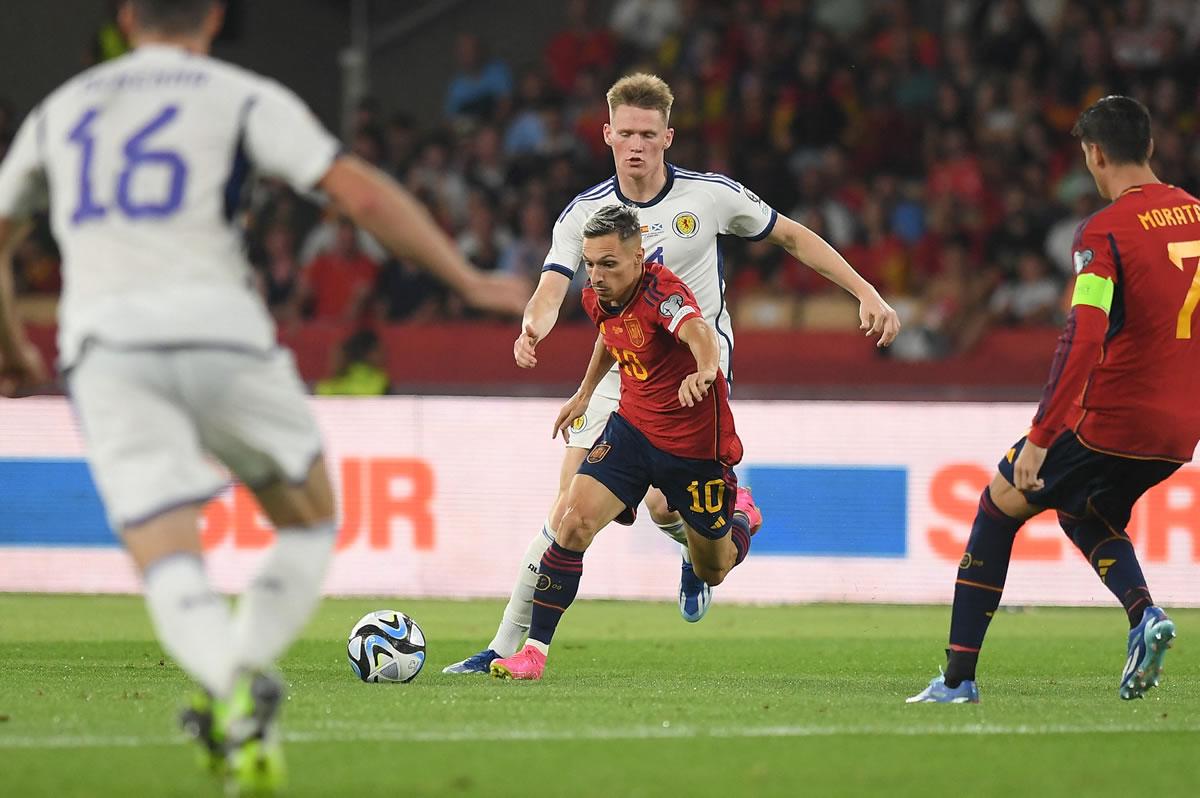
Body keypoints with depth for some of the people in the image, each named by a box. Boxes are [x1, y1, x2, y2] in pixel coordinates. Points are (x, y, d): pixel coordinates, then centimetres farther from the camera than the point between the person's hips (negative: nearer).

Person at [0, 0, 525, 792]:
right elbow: (361, 193, -1)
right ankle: (242, 678, -8)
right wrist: (469, 280, 5)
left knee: (170, 569, -5)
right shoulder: (242, 97, 10)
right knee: (310, 527, 16)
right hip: (215, 327, -2)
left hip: (104, 345, 2)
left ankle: (235, 688, -36)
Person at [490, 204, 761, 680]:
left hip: (695, 444, -5)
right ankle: (535, 651, -12)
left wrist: (704, 372, -72)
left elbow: (698, 333, -51)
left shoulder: (659, 292, -29)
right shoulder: (598, 299, -6)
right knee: (575, 523, -18)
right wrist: (585, 393, 25)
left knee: (712, 573, 13)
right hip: (631, 427, 5)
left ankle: (740, 515, 48)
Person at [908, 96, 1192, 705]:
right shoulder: (1192, 214, 6)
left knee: (1000, 505, 12)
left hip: (1110, 420, -6)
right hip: (1178, 430, 6)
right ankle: (1144, 614, 1)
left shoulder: (1104, 231, -14)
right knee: (1082, 514, 30)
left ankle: (959, 675, 9)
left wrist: (1039, 438, -22)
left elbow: (1084, 341, -23)